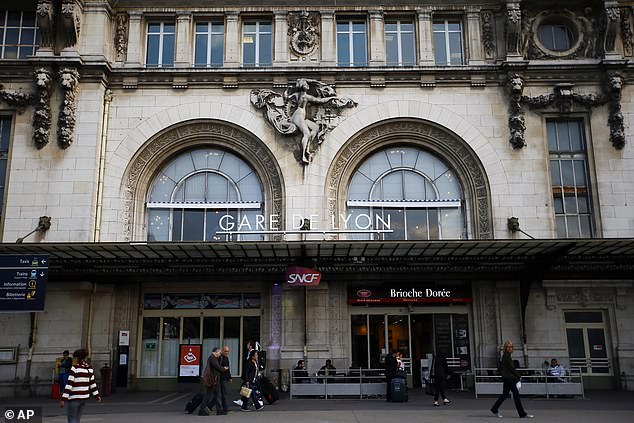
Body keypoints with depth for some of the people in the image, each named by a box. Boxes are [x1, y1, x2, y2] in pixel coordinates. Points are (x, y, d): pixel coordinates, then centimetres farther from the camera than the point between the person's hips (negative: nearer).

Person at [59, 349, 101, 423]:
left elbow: (69, 384, -19)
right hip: (84, 397, 7)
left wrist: (63, 399, -17)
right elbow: (92, 383, 7)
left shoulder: (75, 368, -16)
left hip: (75, 398, -7)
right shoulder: (90, 368, 3)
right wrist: (97, 396, 16)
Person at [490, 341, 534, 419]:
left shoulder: (506, 356, 13)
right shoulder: (506, 356, -16)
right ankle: (522, 414, 1)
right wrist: (519, 377, -8)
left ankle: (494, 410, 18)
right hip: (509, 378, -10)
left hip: (507, 378, 10)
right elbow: (511, 368, -16)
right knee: (516, 394, -4)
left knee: (504, 394, 13)